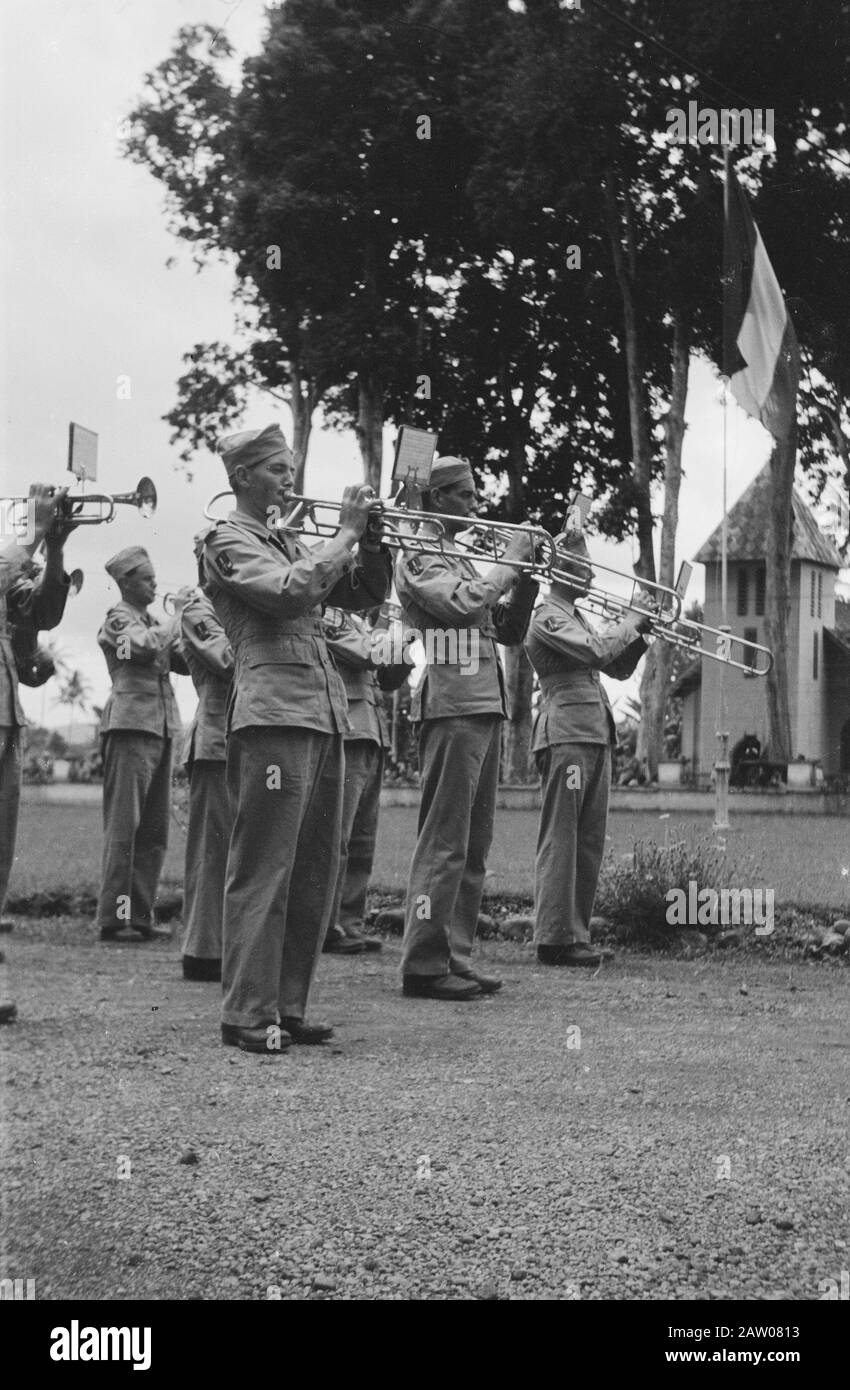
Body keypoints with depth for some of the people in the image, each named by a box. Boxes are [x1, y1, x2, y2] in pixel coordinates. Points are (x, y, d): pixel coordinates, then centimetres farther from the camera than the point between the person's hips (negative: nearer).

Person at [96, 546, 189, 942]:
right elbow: (142, 646, -22)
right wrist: (176, 624, -8)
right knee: (123, 826, -8)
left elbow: (184, 663, 16)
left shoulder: (152, 622, 22)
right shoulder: (118, 619, -2)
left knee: (154, 830, 7)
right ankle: (112, 919, -7)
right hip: (130, 725, -8)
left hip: (161, 729, 8)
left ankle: (140, 916, 12)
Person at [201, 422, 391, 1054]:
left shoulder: (293, 543, 24)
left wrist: (375, 540, 7)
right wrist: (347, 532, -9)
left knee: (316, 873, 9)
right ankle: (248, 1014, -3)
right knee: (262, 872, -8)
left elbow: (365, 593, 23)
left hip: (325, 717, 8)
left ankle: (288, 1007, 16)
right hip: (273, 715, -8)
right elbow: (290, 591, -17)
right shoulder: (228, 541, 0)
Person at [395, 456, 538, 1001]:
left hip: (486, 710, 9)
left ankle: (456, 959, 15)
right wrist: (511, 561, -11)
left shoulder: (458, 558, 23)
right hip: (452, 709, -9)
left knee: (474, 846, 10)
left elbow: (508, 630, 20)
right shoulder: (417, 558, -3)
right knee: (444, 843, -9)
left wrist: (526, 578, 5)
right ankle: (424, 965, -5)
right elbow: (463, 604, -21)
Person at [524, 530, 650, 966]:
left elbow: (618, 668, 23)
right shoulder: (547, 618, -6)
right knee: (560, 839, -8)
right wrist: (634, 624, -7)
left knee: (589, 843, 8)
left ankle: (576, 934, 12)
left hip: (596, 734, 9)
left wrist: (640, 635, 7)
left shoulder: (576, 617, 23)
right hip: (565, 733, -9)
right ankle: (555, 938, -6)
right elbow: (594, 651, -19)